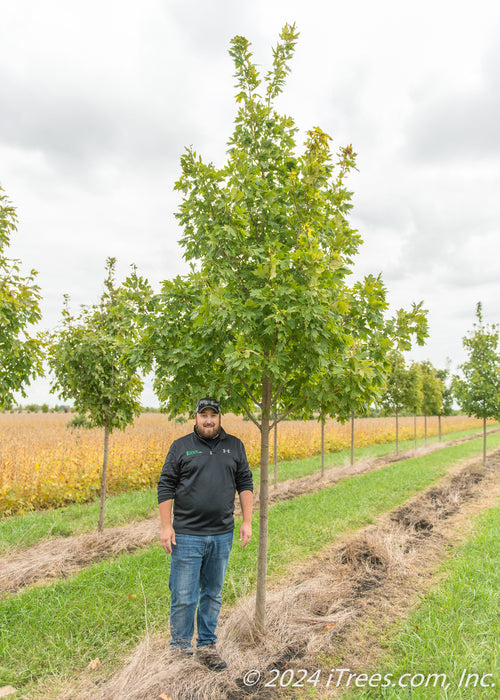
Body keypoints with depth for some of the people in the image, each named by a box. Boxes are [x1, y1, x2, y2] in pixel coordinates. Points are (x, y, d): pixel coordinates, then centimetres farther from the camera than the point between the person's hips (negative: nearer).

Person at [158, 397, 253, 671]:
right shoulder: (181, 447, -1)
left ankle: (207, 646, 31)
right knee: (183, 596, 3)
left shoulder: (234, 446, 7)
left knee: (213, 595, 15)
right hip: (187, 535, -2)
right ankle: (180, 648, 22)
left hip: (221, 535, 3)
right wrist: (166, 527, -6)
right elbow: (166, 487, 0)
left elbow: (245, 484, 10)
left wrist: (247, 522, 3)